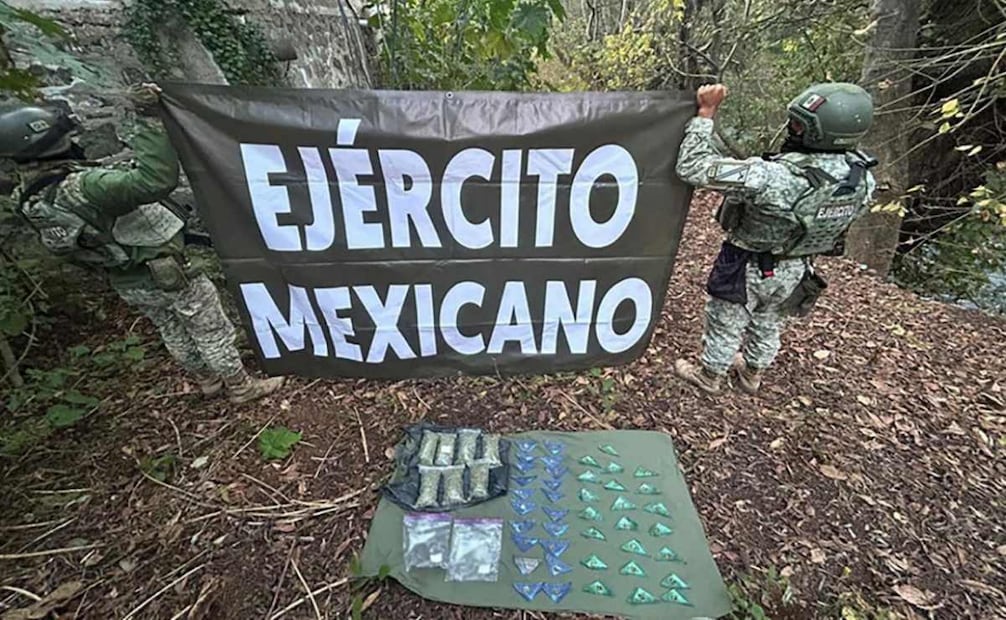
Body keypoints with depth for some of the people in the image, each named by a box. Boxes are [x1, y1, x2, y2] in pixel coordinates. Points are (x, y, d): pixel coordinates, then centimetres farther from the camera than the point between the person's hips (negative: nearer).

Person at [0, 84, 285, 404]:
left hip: (126, 282, 9)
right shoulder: (81, 188, -32)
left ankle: (207, 380, 42)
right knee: (211, 328, 8)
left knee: (172, 331, 24)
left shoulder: (29, 199, -2)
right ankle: (241, 386, 22)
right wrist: (150, 120, -37)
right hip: (165, 274, -9)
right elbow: (157, 180, -43)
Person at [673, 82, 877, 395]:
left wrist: (706, 112, -27)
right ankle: (752, 373, 51)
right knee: (769, 323, 28)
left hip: (749, 267, -6)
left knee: (726, 323, 17)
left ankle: (709, 375, 39)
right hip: (796, 269, 7)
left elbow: (693, 168, -36)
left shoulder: (772, 177, -39)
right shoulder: (862, 178, -15)